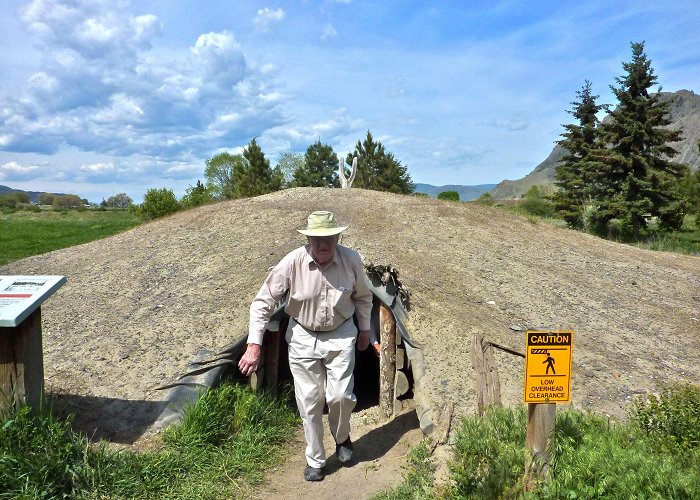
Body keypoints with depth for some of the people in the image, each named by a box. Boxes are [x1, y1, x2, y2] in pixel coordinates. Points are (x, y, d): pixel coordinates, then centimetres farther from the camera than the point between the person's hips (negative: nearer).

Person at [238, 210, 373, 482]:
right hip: (303, 337, 0)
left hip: (340, 335, 1)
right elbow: (263, 303, -16)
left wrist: (364, 330, 11)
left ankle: (342, 438, 28)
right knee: (309, 402, 5)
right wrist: (254, 346, -20)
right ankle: (315, 460, 26)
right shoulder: (291, 263, -22)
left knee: (340, 395, -7)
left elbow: (363, 297, 4)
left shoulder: (351, 260, -16)